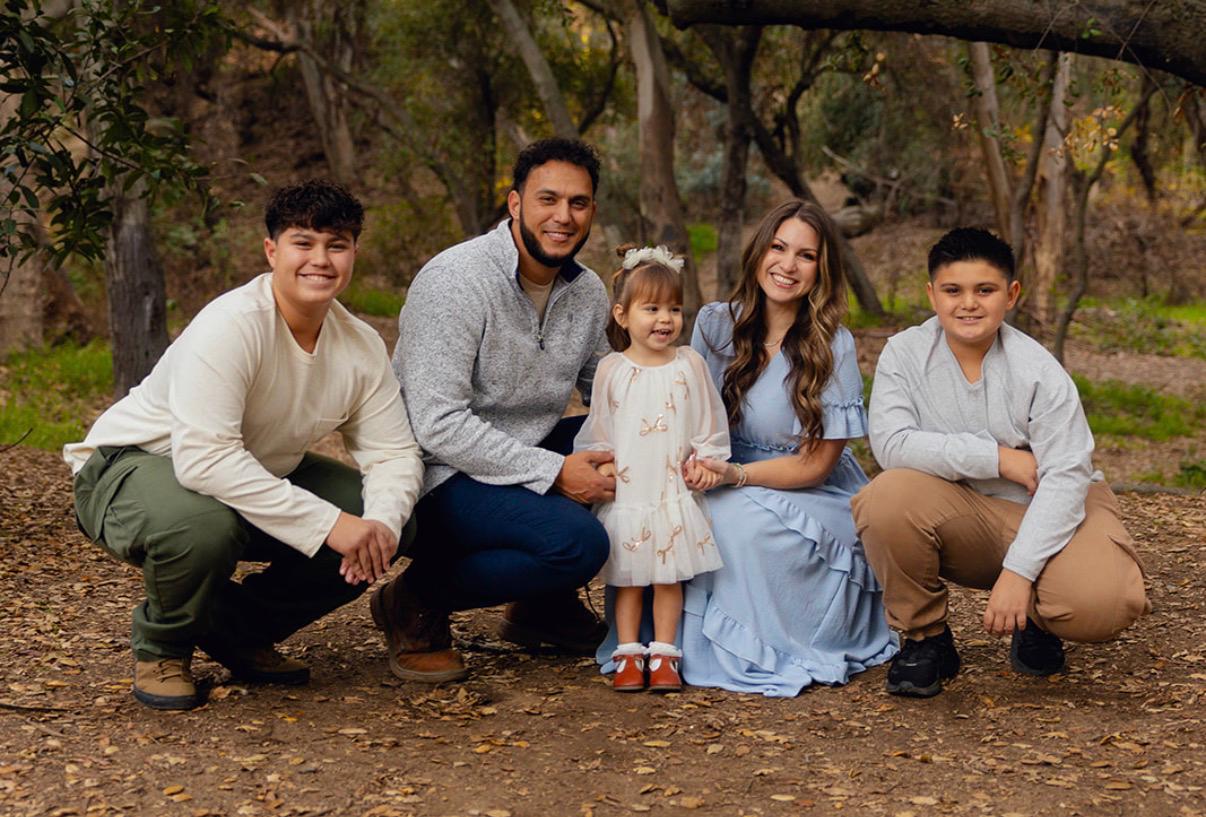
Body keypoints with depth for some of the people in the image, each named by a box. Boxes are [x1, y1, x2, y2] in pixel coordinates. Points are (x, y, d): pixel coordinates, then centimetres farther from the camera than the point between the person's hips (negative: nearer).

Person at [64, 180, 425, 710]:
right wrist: (327, 523, -41)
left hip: (261, 474, 7)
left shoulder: (361, 347, -9)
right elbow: (204, 456, -39)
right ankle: (161, 646, -4)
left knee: (377, 525, -11)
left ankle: (241, 632, 10)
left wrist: (383, 523, -30)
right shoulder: (229, 327, -30)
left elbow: (394, 452, -6)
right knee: (202, 525, -40)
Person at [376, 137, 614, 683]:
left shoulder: (588, 292, 4)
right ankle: (416, 602, -7)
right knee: (578, 541, -29)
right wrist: (553, 472, -26)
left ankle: (544, 602, 8)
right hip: (441, 475, -8)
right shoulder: (455, 281, -20)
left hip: (528, 454, 8)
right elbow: (437, 424, -25)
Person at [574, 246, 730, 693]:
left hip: (674, 491, 1)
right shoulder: (611, 369, -1)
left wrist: (705, 459, -3)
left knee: (669, 576, 4)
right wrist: (600, 463, -5)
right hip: (625, 490, 0)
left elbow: (708, 418, 6)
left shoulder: (689, 363, 1)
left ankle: (663, 655, 11)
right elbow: (598, 427, 5)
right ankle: (628, 655, 12)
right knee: (628, 578, 5)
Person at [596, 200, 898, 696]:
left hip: (814, 499, -4)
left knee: (740, 518, -34)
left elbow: (817, 464, -10)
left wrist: (735, 475, -25)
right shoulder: (716, 324, -1)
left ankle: (764, 650, -14)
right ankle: (688, 638, -9)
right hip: (732, 486, 4)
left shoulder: (833, 346, -12)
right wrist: (694, 464, -18)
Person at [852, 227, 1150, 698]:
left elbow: (1065, 477, -18)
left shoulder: (1039, 371, -13)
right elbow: (890, 443, -21)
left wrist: (1018, 572, -28)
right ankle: (925, 638, -5)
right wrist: (998, 458, -23)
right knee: (887, 498, -31)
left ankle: (1035, 621, 12)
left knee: (1100, 602, -30)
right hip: (959, 522, 1)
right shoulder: (906, 353, -8)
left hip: (1044, 512, -1)